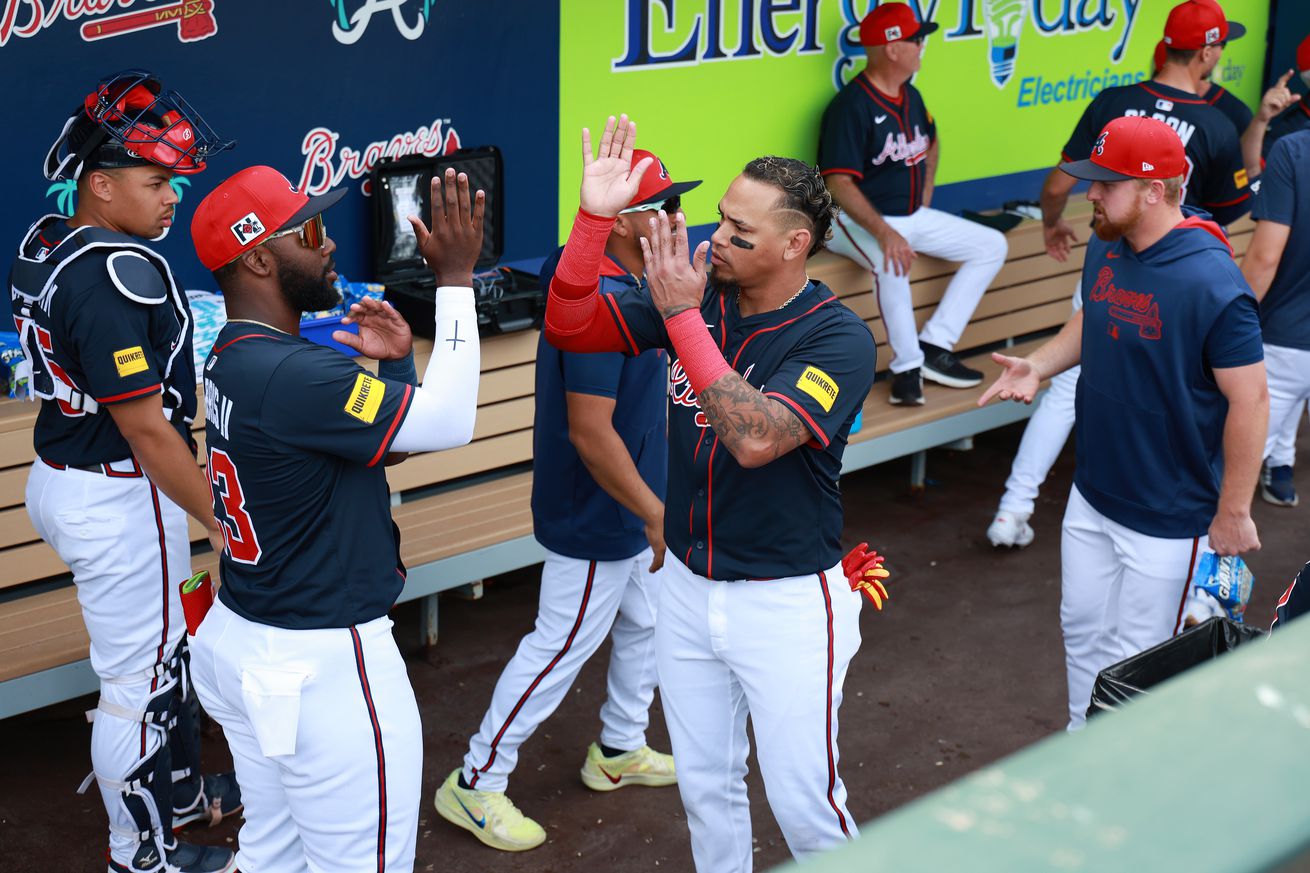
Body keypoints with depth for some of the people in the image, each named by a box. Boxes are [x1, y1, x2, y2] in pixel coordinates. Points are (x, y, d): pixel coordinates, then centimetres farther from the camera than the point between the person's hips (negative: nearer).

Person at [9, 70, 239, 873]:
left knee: (163, 649, 26)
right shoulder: (118, 273, -26)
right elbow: (144, 427, -25)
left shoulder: (44, 244, 4)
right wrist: (226, 523, -20)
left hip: (61, 475, 10)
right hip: (118, 498, -10)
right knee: (138, 680, 7)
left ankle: (183, 792, 45)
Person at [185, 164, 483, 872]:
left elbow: (386, 441, 15)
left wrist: (395, 366, 0)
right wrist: (455, 278, -18)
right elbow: (449, 422, -22)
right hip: (322, 664, -10)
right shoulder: (287, 374, -25)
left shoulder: (232, 361, 7)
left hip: (244, 644, 10)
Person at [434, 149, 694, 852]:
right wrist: (655, 514, -24)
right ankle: (476, 784, 15)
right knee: (561, 647, 1)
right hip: (598, 519, -10)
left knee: (645, 625, 23)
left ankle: (618, 750, 43)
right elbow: (589, 430, -29)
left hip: (633, 506, 10)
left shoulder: (632, 284, 4)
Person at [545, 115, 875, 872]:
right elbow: (570, 327, -5)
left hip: (787, 601, -5)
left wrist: (682, 315, -32)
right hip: (688, 586, 6)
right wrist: (595, 217, -18)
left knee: (805, 801, 6)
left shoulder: (839, 339, -19)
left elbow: (756, 438, -33)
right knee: (706, 786, 20)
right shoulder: (699, 295, -2)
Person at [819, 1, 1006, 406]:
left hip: (911, 216, 9)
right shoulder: (851, 106, -19)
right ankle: (907, 368, -26)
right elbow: (839, 183, -27)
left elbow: (930, 142, 29)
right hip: (858, 220, -9)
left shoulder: (911, 96, 7)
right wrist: (883, 232, -37)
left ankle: (933, 346, -5)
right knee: (891, 262, -40)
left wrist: (925, 198, 17)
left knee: (991, 245, 4)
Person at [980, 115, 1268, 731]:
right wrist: (1038, 366, -2)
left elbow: (1250, 401, -22)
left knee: (1132, 661, 7)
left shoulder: (1211, 283, -27)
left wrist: (1233, 514, -17)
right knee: (1082, 632, 22)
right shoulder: (1105, 248, -2)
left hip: (1168, 519, -8)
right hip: (1092, 496, 8)